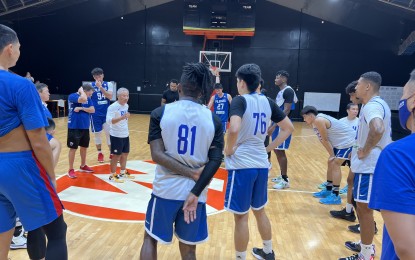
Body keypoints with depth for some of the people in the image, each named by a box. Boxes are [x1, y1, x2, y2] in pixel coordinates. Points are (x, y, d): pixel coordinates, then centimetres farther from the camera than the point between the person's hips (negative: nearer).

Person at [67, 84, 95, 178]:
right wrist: (81, 91, -16)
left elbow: (92, 110, -5)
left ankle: (83, 166, 33)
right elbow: (83, 99, -34)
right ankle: (71, 170, 12)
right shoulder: (72, 96, -15)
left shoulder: (88, 99, 6)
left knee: (84, 147, 17)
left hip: (85, 127, 7)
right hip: (74, 127, -7)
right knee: (73, 148, 1)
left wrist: (81, 108, -16)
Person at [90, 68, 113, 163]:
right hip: (95, 114, 0)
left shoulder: (108, 84, 0)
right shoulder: (91, 85, -1)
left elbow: (110, 97, -15)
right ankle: (100, 153, 21)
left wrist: (100, 87, -22)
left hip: (106, 113, 0)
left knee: (109, 132, 2)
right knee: (97, 133, 7)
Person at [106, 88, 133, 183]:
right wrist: (121, 118, -38)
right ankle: (112, 175, 15)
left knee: (125, 153, 16)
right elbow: (109, 121, -29)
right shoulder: (113, 107, -19)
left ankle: (123, 172, 32)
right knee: (116, 155, 1)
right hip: (116, 135, -8)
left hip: (125, 134, 8)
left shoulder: (126, 105, 6)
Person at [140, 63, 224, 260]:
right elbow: (215, 160, -9)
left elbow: (157, 155, -14)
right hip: (195, 193, 2)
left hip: (166, 190, -1)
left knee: (150, 238, 22)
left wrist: (192, 174, -13)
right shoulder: (214, 119, -2)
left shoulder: (160, 113, -6)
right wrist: (195, 192, -11)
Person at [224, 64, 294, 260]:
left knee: (241, 216, 6)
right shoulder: (267, 102, 7)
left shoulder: (240, 100, -12)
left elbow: (234, 129, -29)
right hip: (261, 164, 7)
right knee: (260, 211, 24)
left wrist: (229, 149, -12)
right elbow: (288, 128, 12)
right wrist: (269, 148, 12)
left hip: (241, 164, -7)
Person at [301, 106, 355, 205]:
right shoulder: (316, 121, 7)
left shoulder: (319, 121, -24)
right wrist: (332, 155, 4)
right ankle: (328, 190, 24)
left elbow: (325, 140, -19)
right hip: (339, 141, 10)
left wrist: (332, 155, -11)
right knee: (330, 163, 14)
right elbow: (324, 140, 8)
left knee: (335, 164, -12)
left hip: (347, 140, -10)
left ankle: (335, 196, -8)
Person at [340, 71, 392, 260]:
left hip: (369, 165, -10)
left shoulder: (372, 106, -20)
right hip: (371, 163, 10)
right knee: (362, 206, 20)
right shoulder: (377, 104, 14)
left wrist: (365, 151, -25)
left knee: (364, 208, 0)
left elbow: (378, 129, -40)